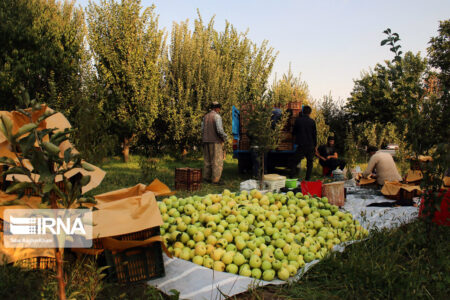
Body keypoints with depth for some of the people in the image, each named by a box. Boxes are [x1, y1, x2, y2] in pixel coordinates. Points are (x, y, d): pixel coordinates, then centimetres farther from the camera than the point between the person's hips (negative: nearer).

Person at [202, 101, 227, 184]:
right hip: (215, 141, -7)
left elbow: (202, 130, 11)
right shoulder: (217, 116, -10)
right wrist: (224, 137, -5)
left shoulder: (205, 116, 13)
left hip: (206, 142, 8)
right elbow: (219, 130, -20)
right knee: (217, 161, -5)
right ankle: (215, 180, -9)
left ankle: (207, 177, 15)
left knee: (207, 160, 13)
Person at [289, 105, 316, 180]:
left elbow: (293, 132, 7)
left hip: (301, 145, 0)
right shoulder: (312, 121, -3)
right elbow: (314, 134, 1)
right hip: (310, 146, 1)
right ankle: (307, 179, 11)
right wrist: (315, 145, 10)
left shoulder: (298, 120, -2)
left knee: (294, 161, 7)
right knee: (309, 163, 13)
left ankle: (292, 176, -8)